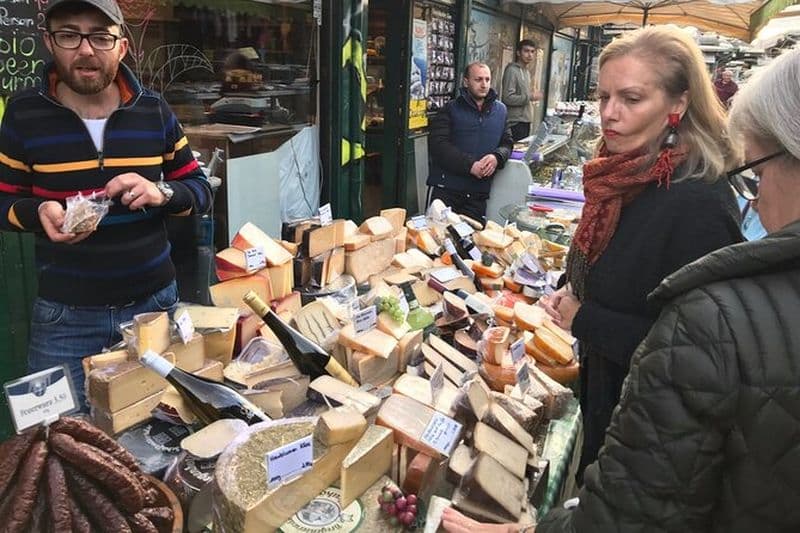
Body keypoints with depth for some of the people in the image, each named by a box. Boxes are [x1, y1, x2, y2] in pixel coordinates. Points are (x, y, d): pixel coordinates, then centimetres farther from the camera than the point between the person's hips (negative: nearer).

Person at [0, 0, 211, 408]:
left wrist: (161, 192, -16)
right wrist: (39, 212, -18)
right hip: (64, 315, -1)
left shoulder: (154, 111, -1)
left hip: (154, 302, 1)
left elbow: (200, 191, 5)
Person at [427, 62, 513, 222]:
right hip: (445, 188, -3)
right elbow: (438, 144, -11)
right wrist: (470, 165, -20)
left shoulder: (500, 110, 14)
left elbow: (507, 143, 17)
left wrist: (497, 157, -8)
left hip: (478, 193, 4)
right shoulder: (451, 109, 0)